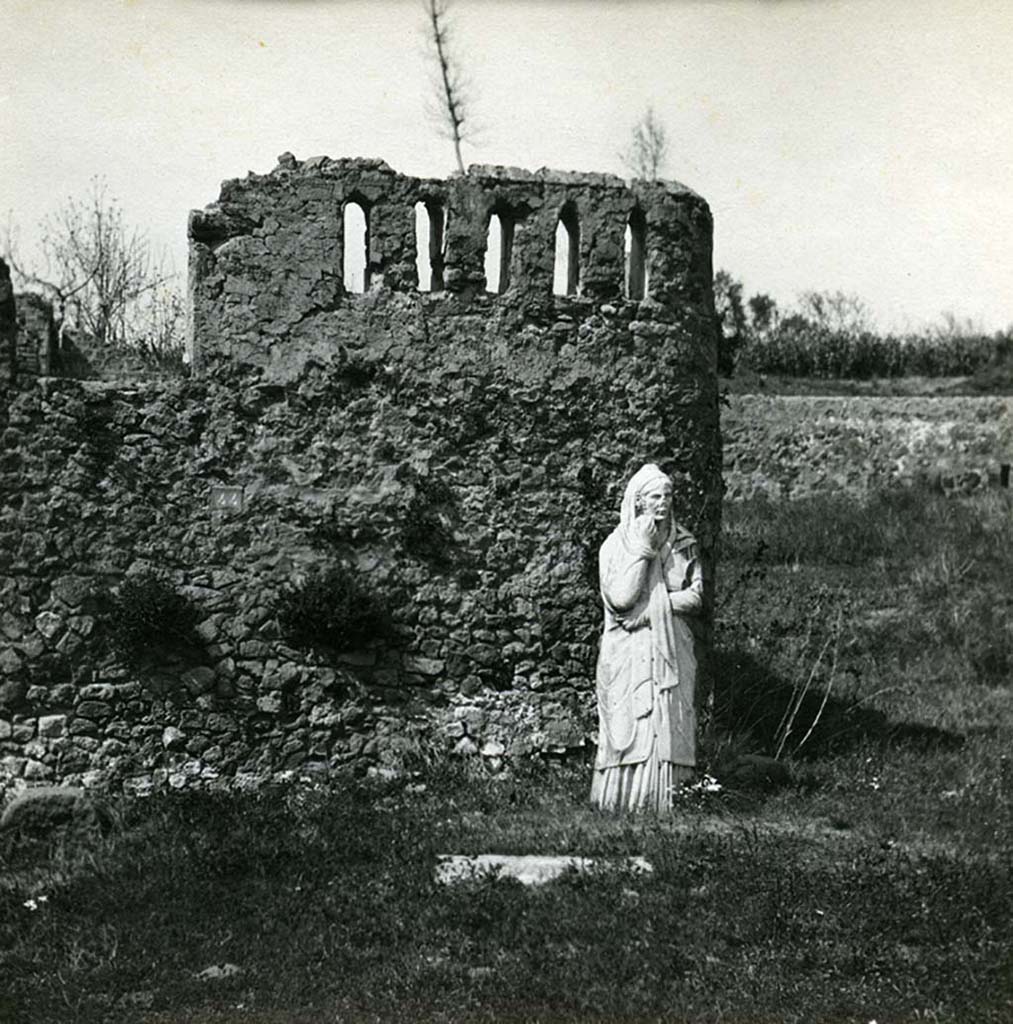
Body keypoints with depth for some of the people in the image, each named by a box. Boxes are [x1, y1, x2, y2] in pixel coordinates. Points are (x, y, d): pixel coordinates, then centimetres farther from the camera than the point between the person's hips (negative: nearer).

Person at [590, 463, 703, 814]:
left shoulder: (684, 544, 8)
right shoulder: (615, 545, -1)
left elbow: (695, 597, 4)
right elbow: (620, 598, -13)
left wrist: (657, 605, -10)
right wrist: (642, 550, -12)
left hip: (671, 650, 3)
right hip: (628, 652, -3)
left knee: (669, 728, -2)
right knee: (629, 729, -6)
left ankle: (666, 802, 0)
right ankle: (622, 803, -2)